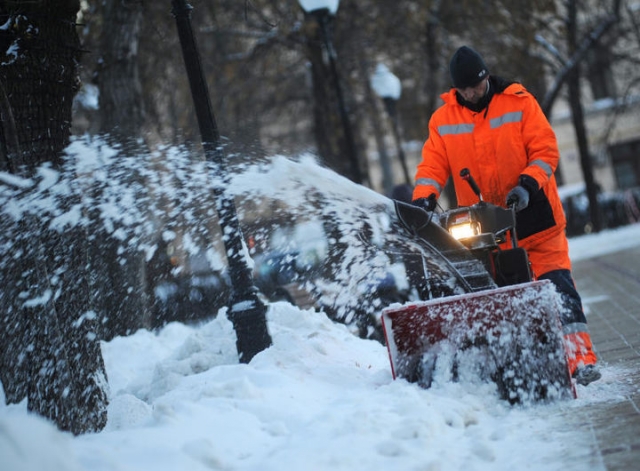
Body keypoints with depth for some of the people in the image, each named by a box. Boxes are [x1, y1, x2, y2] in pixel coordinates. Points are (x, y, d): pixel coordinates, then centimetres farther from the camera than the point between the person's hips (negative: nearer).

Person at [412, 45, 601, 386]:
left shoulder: (519, 103, -2)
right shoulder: (443, 120, 6)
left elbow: (546, 150, -5)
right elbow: (433, 165, 2)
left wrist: (527, 184, -21)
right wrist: (424, 199, -17)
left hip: (533, 217, -2)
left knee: (558, 287, -7)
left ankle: (581, 359, -8)